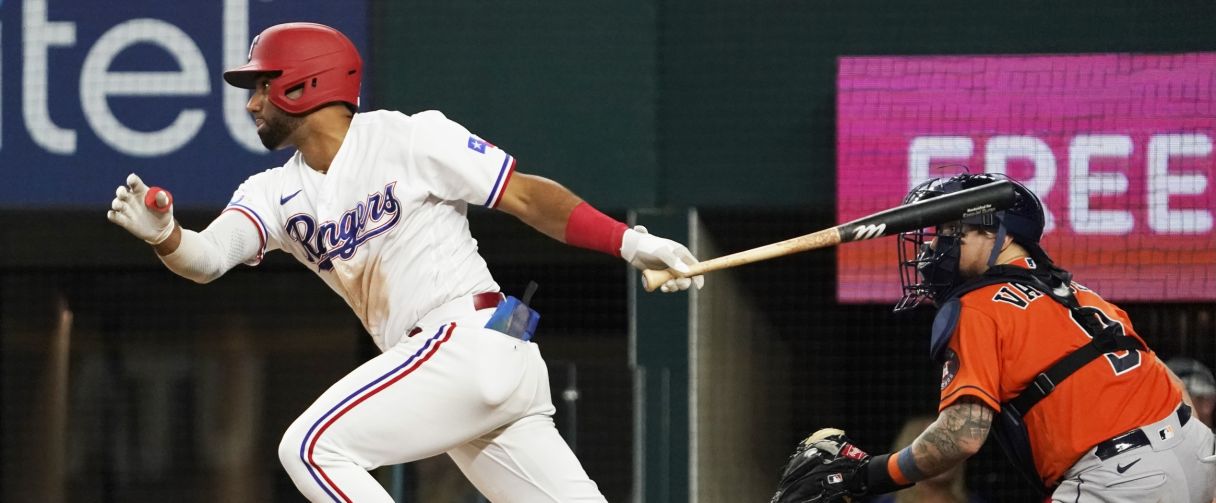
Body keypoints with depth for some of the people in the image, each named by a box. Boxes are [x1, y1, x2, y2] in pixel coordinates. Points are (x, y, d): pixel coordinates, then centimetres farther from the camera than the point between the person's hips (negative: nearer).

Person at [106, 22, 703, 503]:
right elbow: (207, 257, -2)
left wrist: (630, 242, -13)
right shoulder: (277, 193, 13)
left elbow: (526, 195, -4)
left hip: (471, 340, -7)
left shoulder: (408, 140, -5)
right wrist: (165, 237, -25)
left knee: (312, 446, -16)